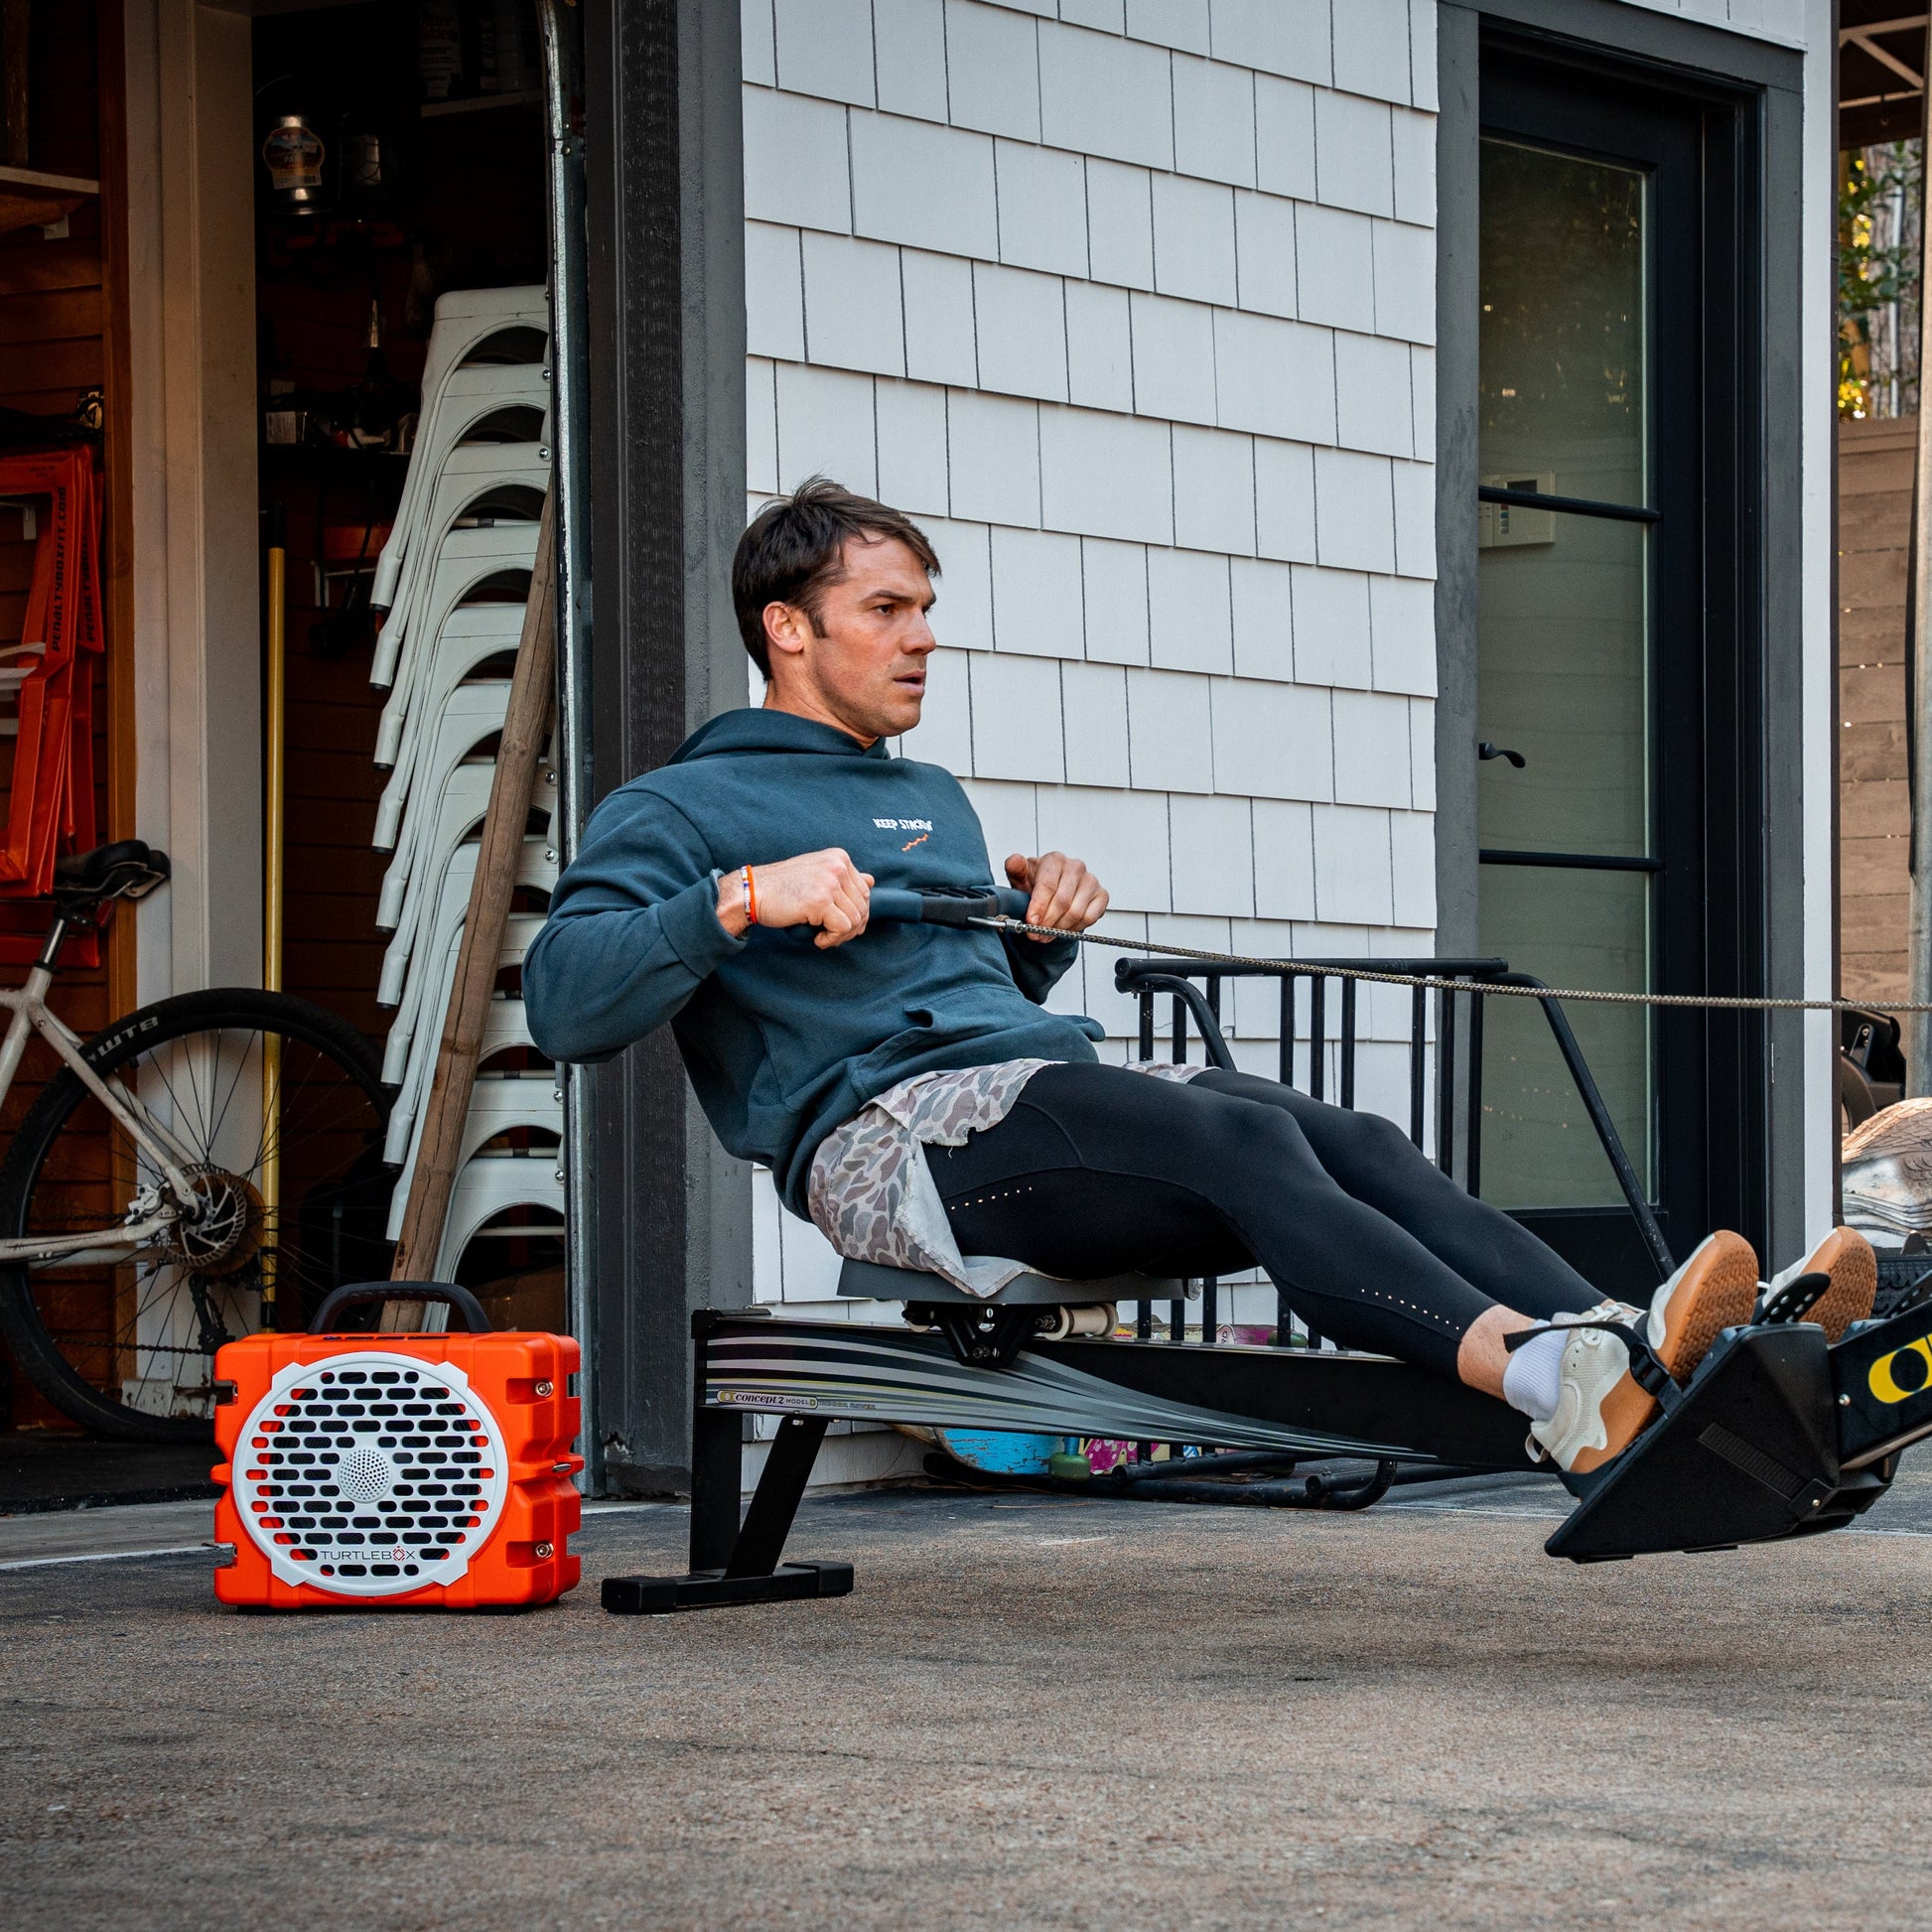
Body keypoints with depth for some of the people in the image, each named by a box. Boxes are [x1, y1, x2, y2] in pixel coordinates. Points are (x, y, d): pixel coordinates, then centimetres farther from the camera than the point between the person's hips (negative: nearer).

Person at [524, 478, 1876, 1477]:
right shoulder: (680, 810, 9)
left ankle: (1647, 1344, -45)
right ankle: (1558, 1386, -56)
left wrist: (1045, 928, 15)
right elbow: (565, 1005, -6)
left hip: (1044, 1080, 8)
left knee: (1357, 1141, -21)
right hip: (889, 1129, -8)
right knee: (1244, 1137, -33)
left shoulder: (935, 800, 33)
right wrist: (745, 899, -18)